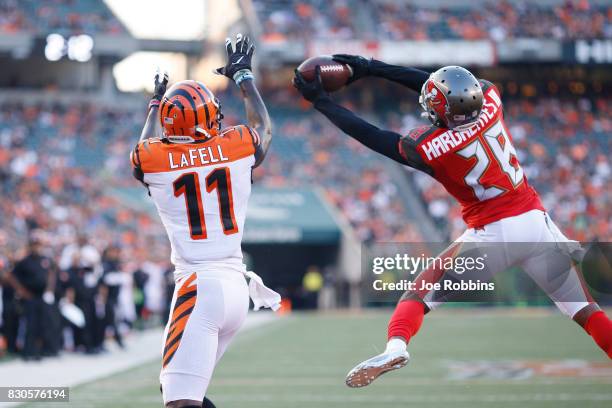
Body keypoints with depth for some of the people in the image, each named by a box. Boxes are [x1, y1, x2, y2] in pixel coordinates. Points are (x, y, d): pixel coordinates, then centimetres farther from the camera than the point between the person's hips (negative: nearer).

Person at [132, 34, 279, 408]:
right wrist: (243, 75, 44)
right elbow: (264, 125, 30)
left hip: (199, 288, -4)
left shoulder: (154, 159, -1)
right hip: (238, 287, 5)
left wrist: (156, 103, 45)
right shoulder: (239, 146, 2)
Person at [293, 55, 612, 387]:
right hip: (537, 221, 4)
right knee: (582, 307, 12)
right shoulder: (490, 99, -3)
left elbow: (372, 136, -2)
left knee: (422, 292, 8)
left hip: (493, 234, -4)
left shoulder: (428, 148, -13)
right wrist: (372, 68, 15)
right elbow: (449, 87, 11)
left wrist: (319, 100, 8)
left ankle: (395, 346, -16)